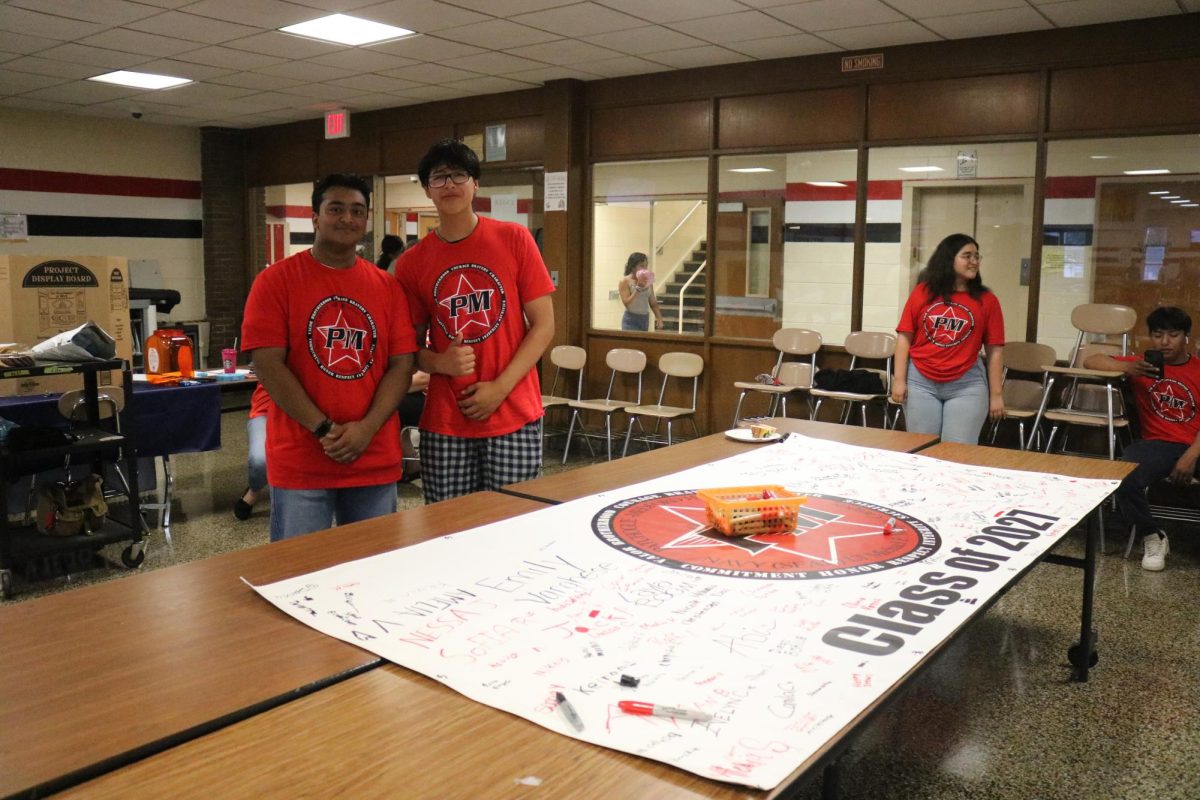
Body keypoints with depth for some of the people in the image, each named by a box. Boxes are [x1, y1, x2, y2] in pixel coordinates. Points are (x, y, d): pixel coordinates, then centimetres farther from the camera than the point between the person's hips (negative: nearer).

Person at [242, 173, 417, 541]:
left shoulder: (387, 287, 8)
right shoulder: (276, 280, -1)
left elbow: (401, 365, 3)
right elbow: (268, 364, -8)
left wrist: (367, 428, -11)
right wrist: (324, 429, -14)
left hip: (376, 461, 3)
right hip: (300, 464, -3)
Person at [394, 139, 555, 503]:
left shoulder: (514, 239, 0)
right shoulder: (412, 262, 5)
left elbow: (544, 325, -1)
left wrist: (500, 387, -10)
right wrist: (440, 362, -12)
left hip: (514, 417, -1)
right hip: (444, 423, 1)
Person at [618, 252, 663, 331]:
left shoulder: (648, 281, 8)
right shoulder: (625, 281, -6)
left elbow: (653, 302, 14)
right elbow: (627, 303, -14)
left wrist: (659, 318, 3)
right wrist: (638, 288, -19)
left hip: (645, 319, 5)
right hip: (631, 320, -5)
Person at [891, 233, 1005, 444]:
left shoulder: (987, 300, 2)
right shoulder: (922, 292, 2)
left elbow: (994, 350, 3)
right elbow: (904, 337, 3)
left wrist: (996, 394, 1)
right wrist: (899, 379, -3)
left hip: (967, 386, 0)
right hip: (921, 383, 1)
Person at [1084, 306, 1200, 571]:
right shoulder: (1143, 365, 12)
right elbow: (1091, 361, 9)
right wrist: (1128, 368, -9)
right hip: (1158, 444, 1)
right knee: (1123, 479, -30)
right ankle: (1153, 537, -2)